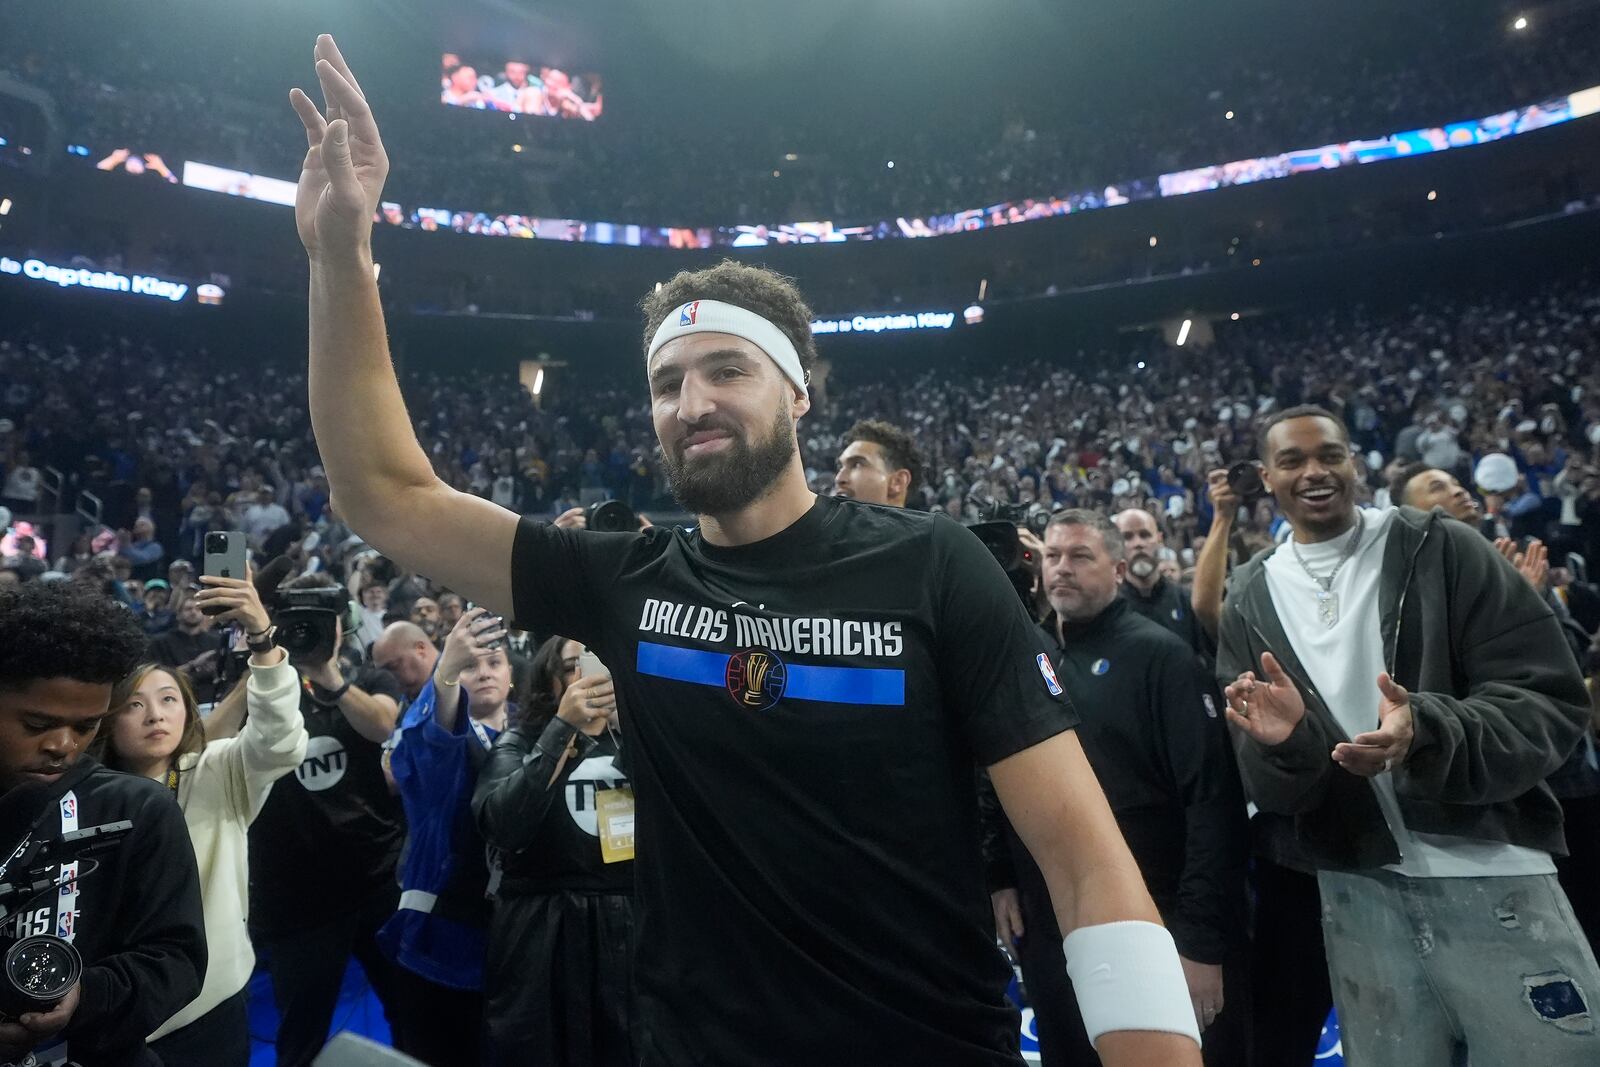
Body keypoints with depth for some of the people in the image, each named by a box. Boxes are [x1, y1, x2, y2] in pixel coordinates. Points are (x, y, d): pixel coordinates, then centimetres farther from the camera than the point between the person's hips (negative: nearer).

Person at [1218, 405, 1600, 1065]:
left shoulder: (1440, 549, -3)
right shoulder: (1251, 602, 2)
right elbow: (1267, 790, 2)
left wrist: (1428, 731, -27)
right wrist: (1279, 741, -21)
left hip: (1495, 880, -1)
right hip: (1358, 897, 2)